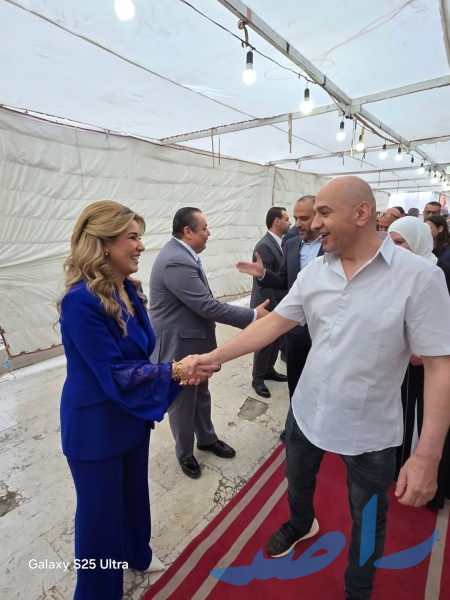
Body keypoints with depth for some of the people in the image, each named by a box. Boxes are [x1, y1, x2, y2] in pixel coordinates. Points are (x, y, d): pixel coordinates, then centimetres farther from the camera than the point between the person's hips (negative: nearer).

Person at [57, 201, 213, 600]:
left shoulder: (128, 290, -2)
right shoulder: (81, 300, -27)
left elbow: (141, 355, 3)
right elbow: (114, 374, -26)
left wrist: (178, 368, -12)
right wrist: (173, 372, -25)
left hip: (132, 415, 7)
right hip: (95, 425, -7)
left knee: (134, 491, 27)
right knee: (101, 507, 17)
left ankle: (136, 554, 57)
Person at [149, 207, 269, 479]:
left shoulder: (183, 254, 4)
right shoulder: (176, 262, -28)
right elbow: (208, 306, -29)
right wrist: (253, 315, -21)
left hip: (194, 340, 9)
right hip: (178, 345, -9)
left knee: (201, 395, 25)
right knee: (182, 403, 13)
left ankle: (207, 439, 47)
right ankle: (185, 453, 37)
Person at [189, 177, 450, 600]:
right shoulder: (314, 272, -5)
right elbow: (275, 322, -4)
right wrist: (216, 356, -10)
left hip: (370, 428, -3)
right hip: (307, 411, 4)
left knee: (368, 520, 21)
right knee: (297, 481, 29)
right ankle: (301, 525, 63)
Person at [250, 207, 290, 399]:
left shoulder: (279, 243, 7)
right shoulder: (264, 246, -22)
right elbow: (264, 283, -23)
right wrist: (273, 309, -19)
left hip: (280, 303, 9)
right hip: (268, 305, -8)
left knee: (277, 339, 19)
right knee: (265, 343, 6)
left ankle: (269, 370, 38)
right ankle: (257, 378, 24)